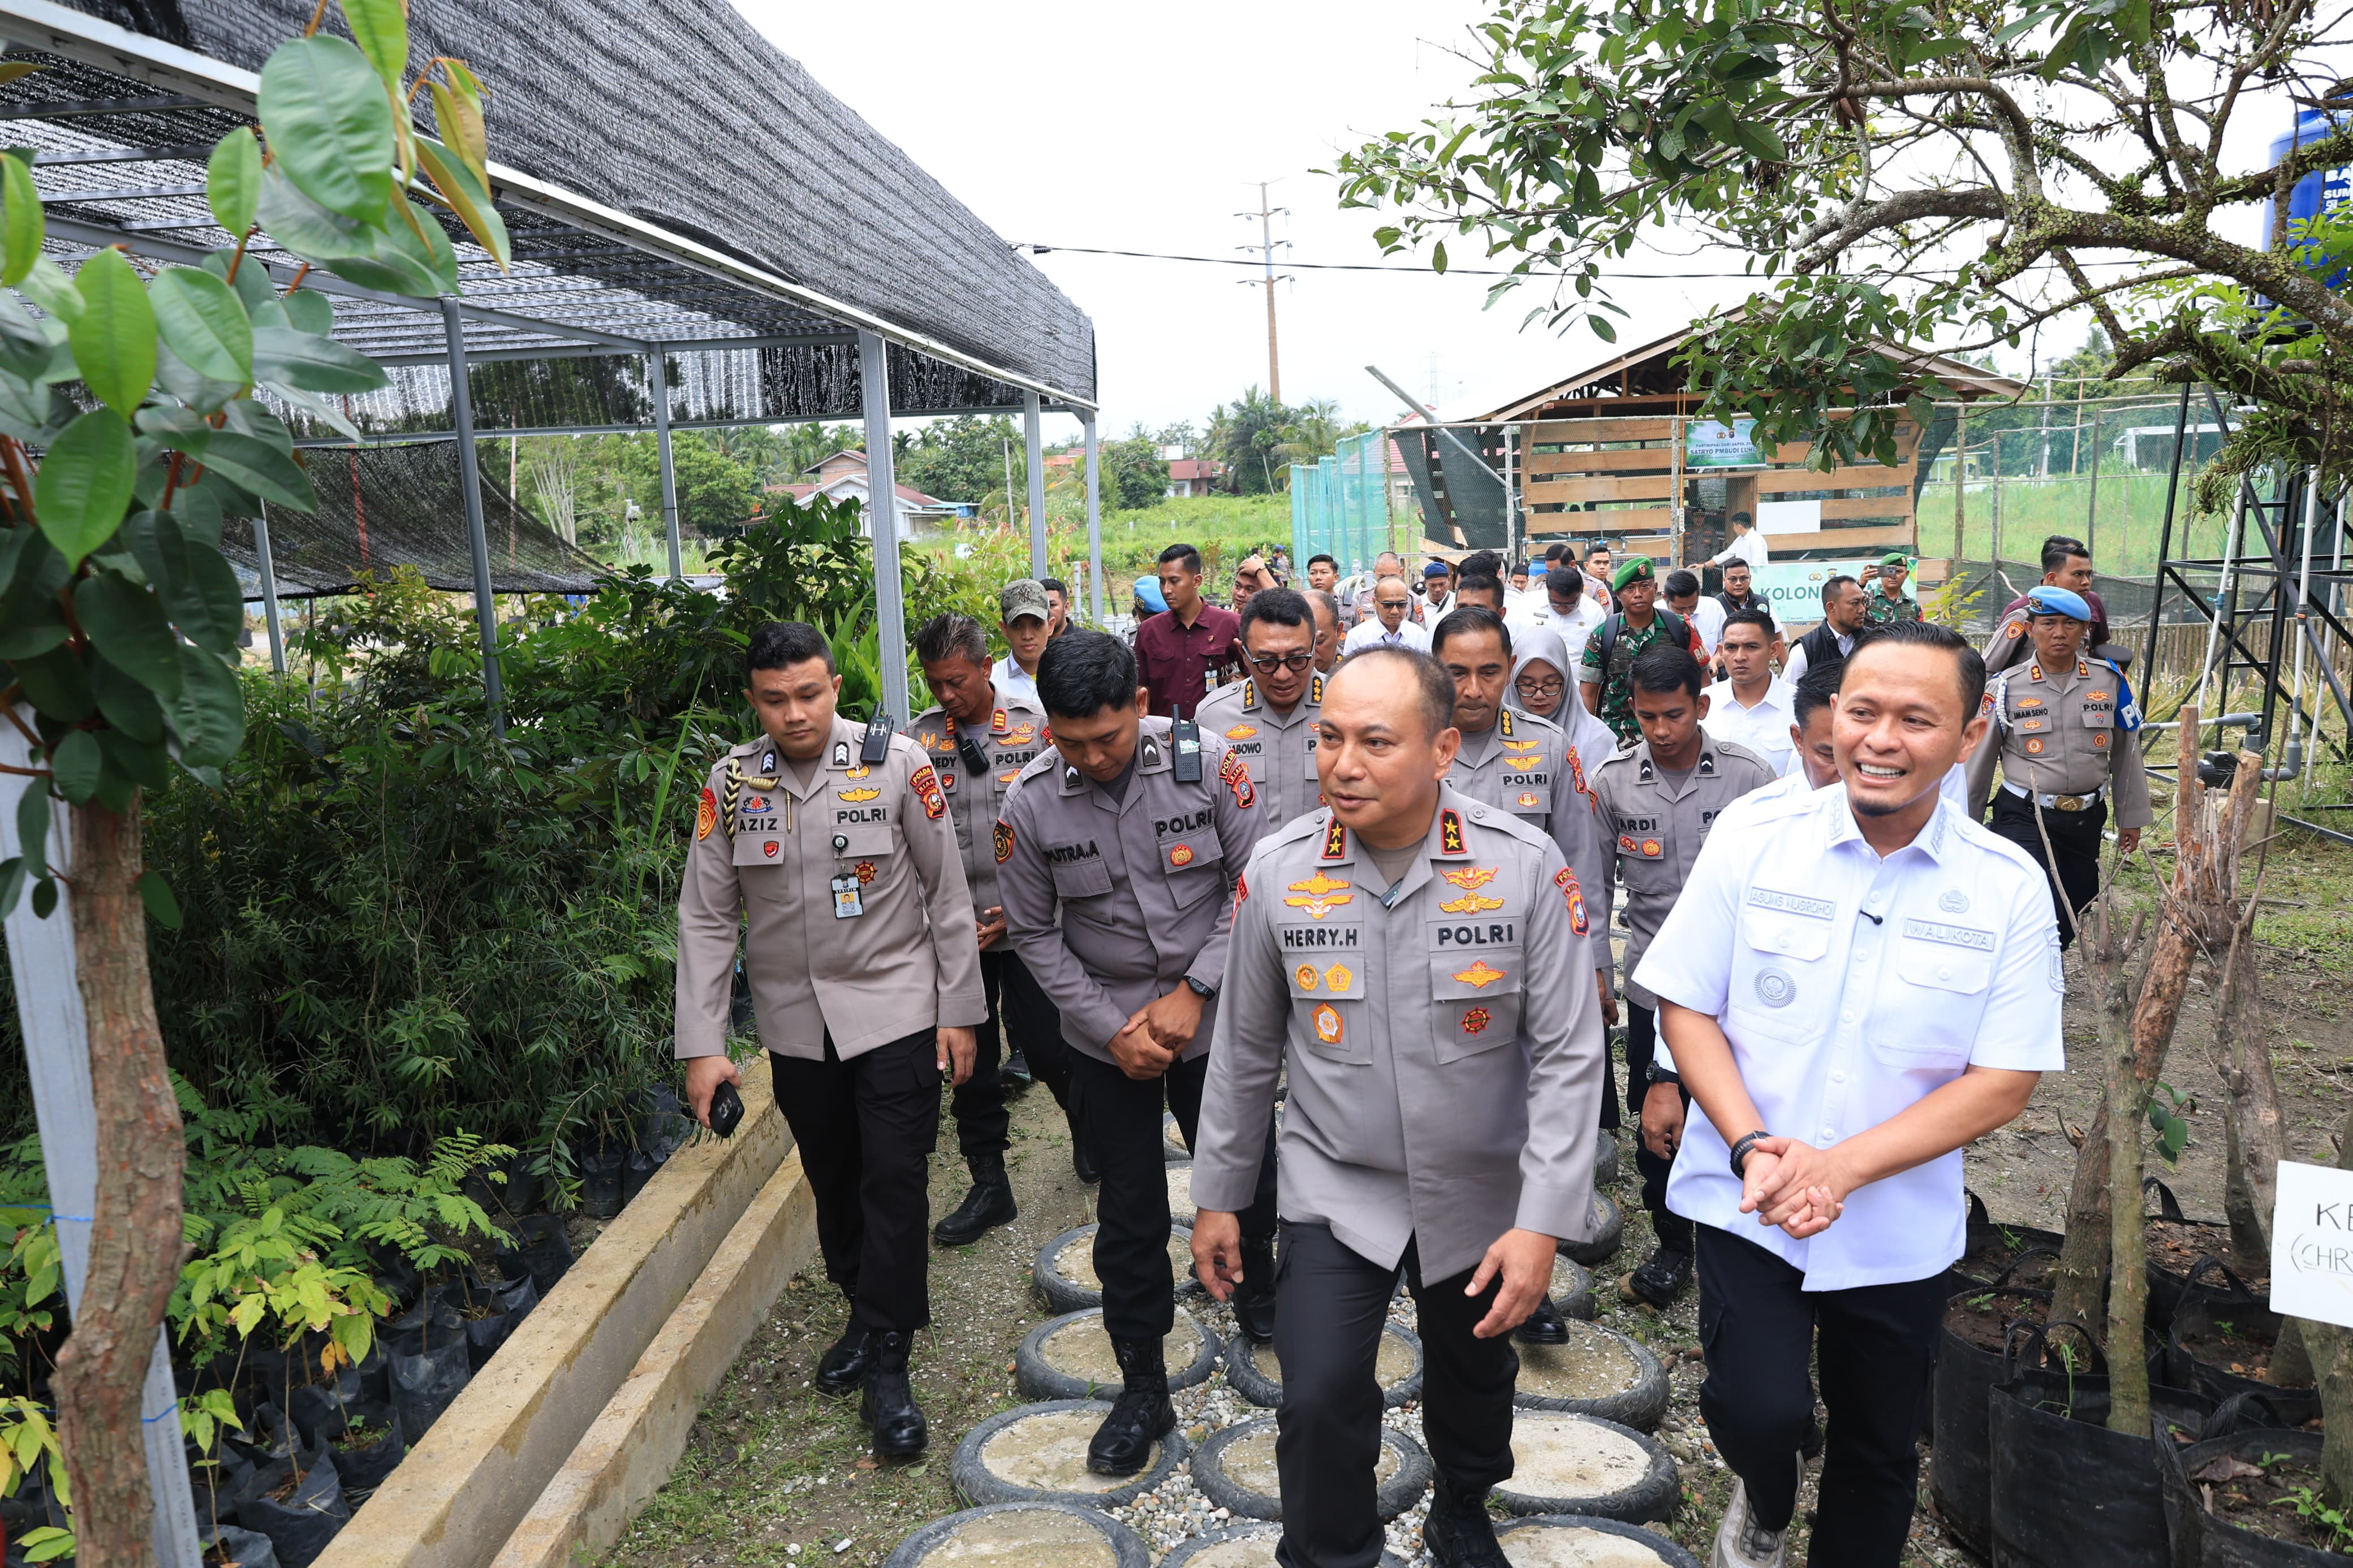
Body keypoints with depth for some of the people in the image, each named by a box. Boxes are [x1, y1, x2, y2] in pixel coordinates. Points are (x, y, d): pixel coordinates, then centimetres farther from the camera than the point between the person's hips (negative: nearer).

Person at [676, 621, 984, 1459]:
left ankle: (886, 1365, 7)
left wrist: (960, 1012, -4)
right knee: (832, 1179, 15)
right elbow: (706, 918, 0)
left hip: (895, 1006, -3)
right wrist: (702, 1045, -4)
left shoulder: (896, 763, -11)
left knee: (895, 1180, -4)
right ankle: (866, 1315, 35)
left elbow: (947, 893, -4)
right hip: (795, 1021, 3)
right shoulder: (731, 781, -4)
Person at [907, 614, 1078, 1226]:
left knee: (1046, 1045, 2)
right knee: (969, 1060, 9)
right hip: (953, 930, 2)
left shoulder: (1035, 729, -4)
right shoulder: (918, 739, 1)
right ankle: (989, 1185, 24)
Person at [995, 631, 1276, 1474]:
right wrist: (1113, 1027, -9)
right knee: (1130, 1213, 8)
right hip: (1105, 1033, 0)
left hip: (1213, 1017, 0)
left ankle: (1257, 1287, 46)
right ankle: (1143, 1390, 25)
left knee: (1249, 1183, 12)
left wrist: (1192, 993, -14)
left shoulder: (1207, 761, -14)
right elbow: (1034, 935, -3)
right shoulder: (1029, 803, -12)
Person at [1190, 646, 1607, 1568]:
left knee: (1474, 1380, 22)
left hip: (1481, 1195, 1)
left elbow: (1567, 1054, -14)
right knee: (1318, 1403, -10)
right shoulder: (1278, 871, -13)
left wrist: (1544, 1222, -18)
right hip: (1335, 1191, 0)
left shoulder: (1525, 867, -18)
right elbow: (1245, 1051, -1)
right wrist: (1218, 1196, 5)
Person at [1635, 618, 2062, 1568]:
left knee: (1879, 1454, 16)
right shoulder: (1751, 845, -8)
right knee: (1757, 1408, -15)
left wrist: (1843, 1166, -20)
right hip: (1747, 1204, -1)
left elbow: (2005, 1082, -9)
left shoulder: (2007, 888, -8)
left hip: (1900, 1229, 1)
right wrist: (1753, 1147, -18)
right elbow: (1685, 1007, -4)